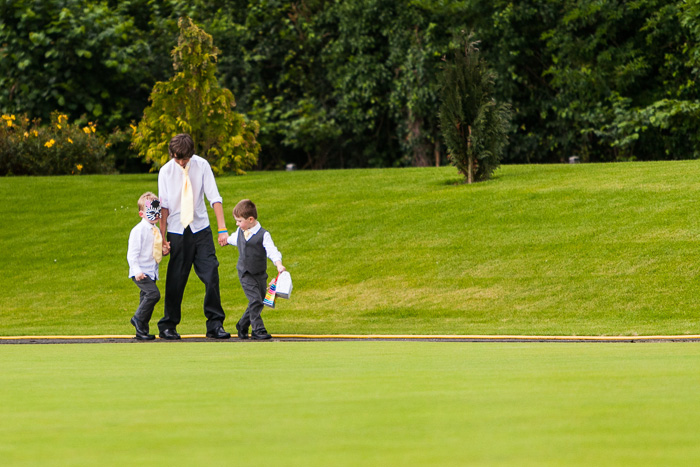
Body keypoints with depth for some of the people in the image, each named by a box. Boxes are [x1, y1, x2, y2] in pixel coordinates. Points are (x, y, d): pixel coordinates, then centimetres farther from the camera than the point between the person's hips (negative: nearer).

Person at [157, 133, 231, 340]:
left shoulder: (202, 166, -4)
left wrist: (222, 229, -12)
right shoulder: (166, 171, -5)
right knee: (175, 280, 0)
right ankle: (168, 326, 13)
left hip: (201, 229, 1)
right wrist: (162, 237, -5)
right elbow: (164, 206, -1)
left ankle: (215, 325, 2)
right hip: (177, 232, -1)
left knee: (211, 275, -6)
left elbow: (214, 198, -5)